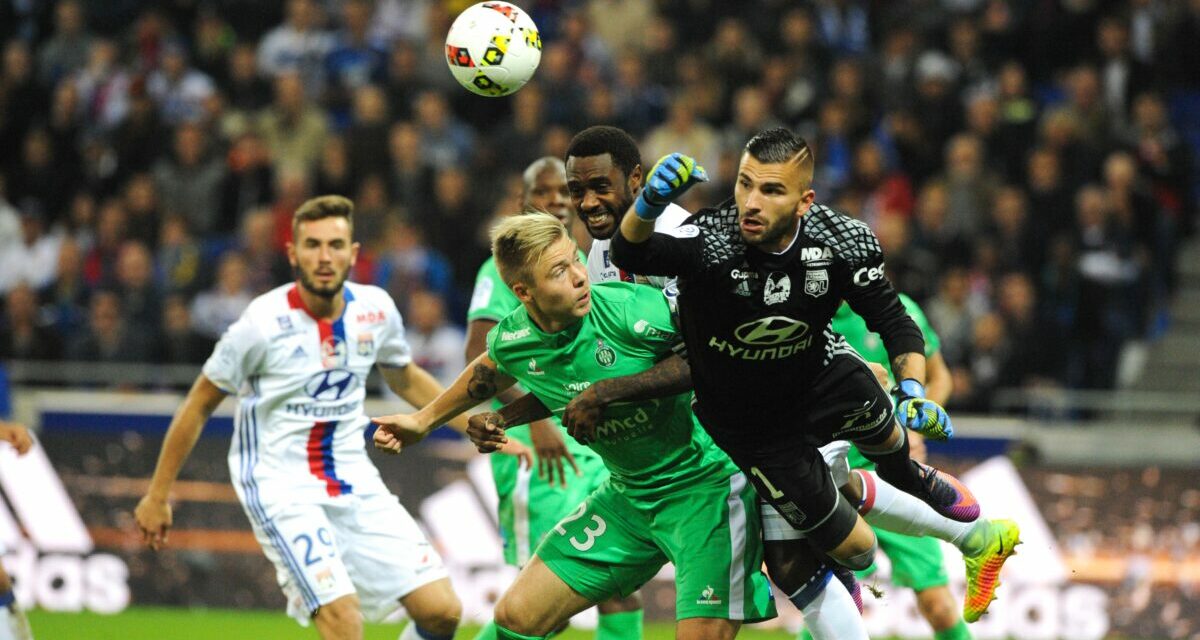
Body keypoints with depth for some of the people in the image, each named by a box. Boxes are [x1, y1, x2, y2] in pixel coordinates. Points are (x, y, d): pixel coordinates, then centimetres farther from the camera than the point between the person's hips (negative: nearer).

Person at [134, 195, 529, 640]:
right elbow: (199, 404, -3)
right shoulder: (265, 322, -15)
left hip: (354, 482, 6)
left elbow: (406, 379, 20)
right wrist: (157, 496, 0)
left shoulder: (375, 310, -2)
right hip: (280, 483, -6)